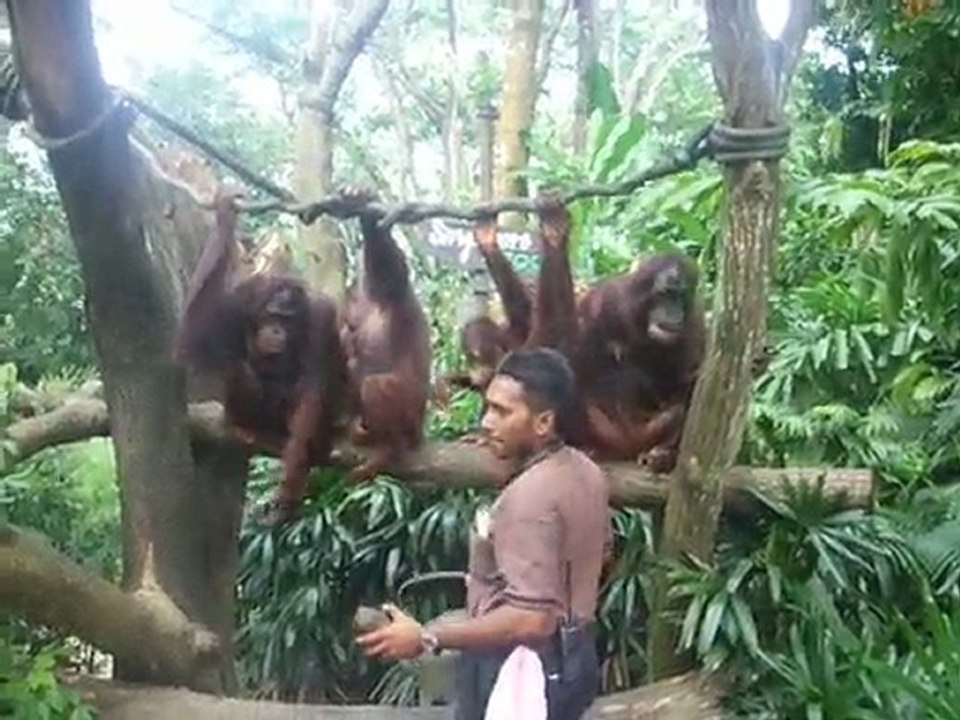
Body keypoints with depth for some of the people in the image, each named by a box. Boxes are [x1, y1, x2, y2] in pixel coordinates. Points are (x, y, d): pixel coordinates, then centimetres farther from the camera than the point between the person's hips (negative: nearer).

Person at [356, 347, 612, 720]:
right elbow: (599, 553, 19)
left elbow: (531, 618, -32)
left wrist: (427, 637, -29)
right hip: (571, 655, 10)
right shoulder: (584, 472, 2)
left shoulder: (531, 496, -28)